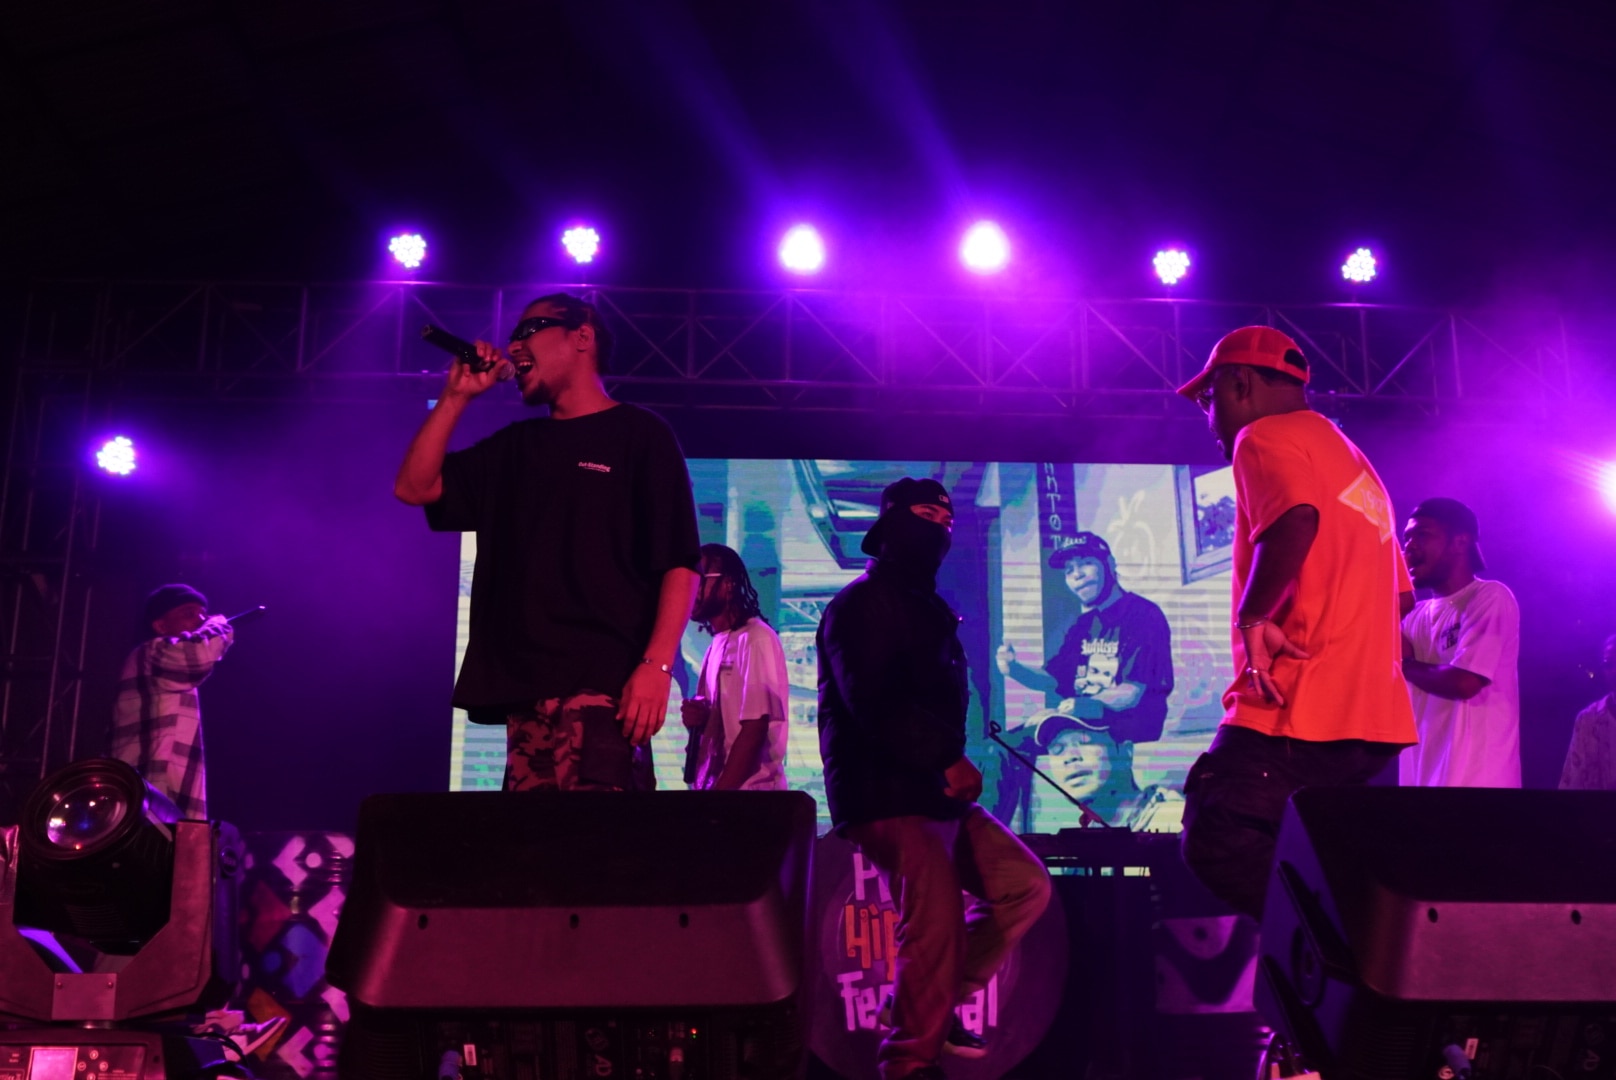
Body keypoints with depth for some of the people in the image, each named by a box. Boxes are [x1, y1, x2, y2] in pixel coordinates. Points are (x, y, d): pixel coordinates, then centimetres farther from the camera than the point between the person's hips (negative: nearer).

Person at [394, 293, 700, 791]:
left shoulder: (638, 433, 5)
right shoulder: (514, 446, 26)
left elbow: (679, 562, -4)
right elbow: (415, 487, 19)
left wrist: (657, 664, -17)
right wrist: (456, 396, 14)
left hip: (602, 687, -6)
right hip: (526, 692, 6)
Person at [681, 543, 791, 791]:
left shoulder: (755, 639, -12)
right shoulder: (718, 644, 13)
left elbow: (754, 730, -18)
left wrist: (719, 793, -19)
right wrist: (699, 719, -2)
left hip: (748, 792, -8)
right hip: (715, 787, 8)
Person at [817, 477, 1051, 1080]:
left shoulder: (924, 608, 21)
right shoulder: (861, 604, -8)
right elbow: (874, 704, -20)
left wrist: (952, 763, 3)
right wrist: (946, 759, -21)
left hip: (940, 793, 10)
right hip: (886, 797, -10)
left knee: (1025, 885, 8)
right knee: (937, 918, -17)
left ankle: (932, 1005, 15)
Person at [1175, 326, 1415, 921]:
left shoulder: (1266, 437, -3)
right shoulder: (1351, 458, 26)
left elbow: (1295, 520, -26)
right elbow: (1400, 594, 29)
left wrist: (1254, 616, -20)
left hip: (1296, 708, -10)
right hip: (1374, 713, 10)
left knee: (1218, 843, -14)